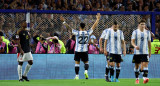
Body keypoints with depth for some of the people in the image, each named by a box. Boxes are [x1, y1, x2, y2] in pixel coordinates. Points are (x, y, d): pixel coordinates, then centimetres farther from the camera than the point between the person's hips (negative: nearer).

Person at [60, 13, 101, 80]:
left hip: (78, 50, -2)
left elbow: (69, 27, -7)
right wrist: (98, 19, 21)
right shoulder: (88, 33, -2)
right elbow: (94, 26, 10)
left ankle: (77, 76, 4)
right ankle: (86, 71, -11)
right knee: (86, 62, 15)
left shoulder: (77, 33, -8)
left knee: (77, 63, 6)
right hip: (85, 51, 2)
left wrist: (63, 21, -2)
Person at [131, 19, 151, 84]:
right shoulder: (135, 32, 1)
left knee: (145, 64, -15)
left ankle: (145, 78, -24)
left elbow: (149, 42, 14)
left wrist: (150, 52, 13)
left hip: (145, 52, 1)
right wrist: (135, 46, -27)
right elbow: (132, 41, -5)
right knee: (136, 66, 6)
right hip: (137, 52, -1)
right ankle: (137, 79, 18)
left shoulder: (147, 32, 8)